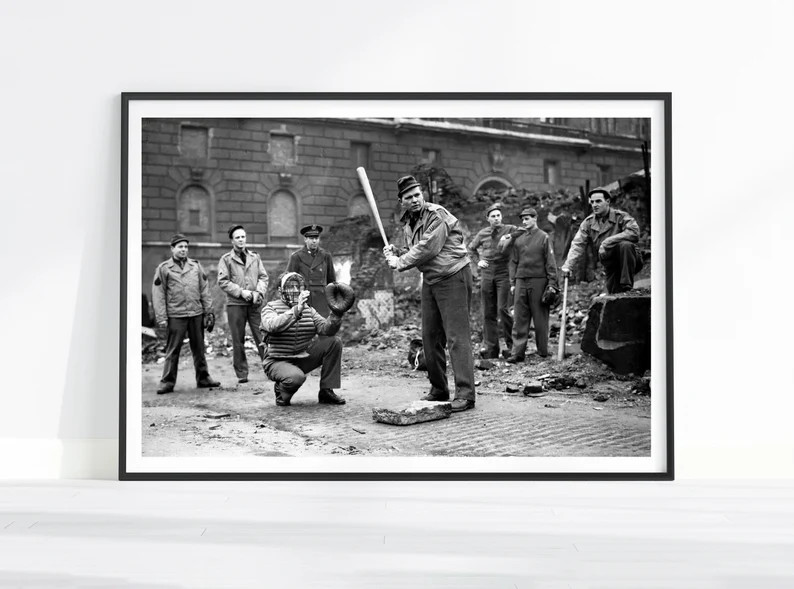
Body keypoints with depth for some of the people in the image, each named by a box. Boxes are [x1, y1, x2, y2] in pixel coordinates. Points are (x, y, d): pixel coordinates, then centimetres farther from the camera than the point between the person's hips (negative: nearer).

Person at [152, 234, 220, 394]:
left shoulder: (195, 266, 10)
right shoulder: (163, 268, 2)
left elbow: (204, 290, 11)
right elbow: (158, 295, -1)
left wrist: (209, 311, 5)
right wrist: (161, 318, -7)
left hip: (196, 314, 3)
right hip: (175, 316, -3)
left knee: (199, 348, 10)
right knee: (173, 349, 0)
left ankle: (203, 378, 20)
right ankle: (167, 382, 7)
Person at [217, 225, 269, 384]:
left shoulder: (255, 257, 13)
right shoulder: (226, 259, 3)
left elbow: (263, 277, 10)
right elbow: (223, 282, -4)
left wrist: (259, 292, -8)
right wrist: (241, 292, -12)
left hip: (255, 304, 2)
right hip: (235, 304, -2)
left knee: (262, 336, -3)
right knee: (238, 341, 3)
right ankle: (242, 373, 11)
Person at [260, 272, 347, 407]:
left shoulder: (308, 309, 10)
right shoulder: (270, 308, -5)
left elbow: (325, 328, -5)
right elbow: (272, 326, -29)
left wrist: (336, 314, -25)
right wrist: (296, 310, -38)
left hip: (303, 358, 6)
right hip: (278, 362, -6)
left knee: (334, 342, -9)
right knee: (296, 377, -37)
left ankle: (326, 391, -5)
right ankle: (281, 391, 1)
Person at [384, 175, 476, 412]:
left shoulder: (437, 215, -15)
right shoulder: (407, 223, 11)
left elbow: (427, 249, -23)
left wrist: (400, 262, -12)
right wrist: (395, 253, -1)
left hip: (453, 278, -8)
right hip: (429, 280, 8)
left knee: (457, 336, -10)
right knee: (430, 337, 9)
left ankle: (465, 394, -10)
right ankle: (438, 389, 20)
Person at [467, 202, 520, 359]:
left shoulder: (511, 230, -1)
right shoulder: (482, 233, 9)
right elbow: (471, 248, 24)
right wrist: (478, 261, 9)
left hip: (503, 274, -3)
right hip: (486, 274, 3)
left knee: (503, 309, -12)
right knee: (488, 312, 4)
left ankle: (510, 344, 1)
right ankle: (490, 347, 10)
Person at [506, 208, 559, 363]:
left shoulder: (544, 237, 1)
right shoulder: (518, 240, 13)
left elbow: (550, 262, -2)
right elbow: (513, 262, 15)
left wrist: (552, 282, -7)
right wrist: (512, 283, 9)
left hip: (538, 281, -4)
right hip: (521, 282, 4)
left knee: (540, 318, 3)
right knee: (520, 318, 1)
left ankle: (543, 350, 13)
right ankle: (518, 352, 2)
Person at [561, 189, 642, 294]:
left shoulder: (620, 216, -10)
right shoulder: (588, 222, 2)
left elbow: (634, 232, -28)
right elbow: (577, 245, -6)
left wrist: (607, 242, -30)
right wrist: (567, 265, -21)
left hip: (630, 261, -4)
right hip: (611, 266, 4)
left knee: (625, 245, -34)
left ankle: (627, 287, -28)